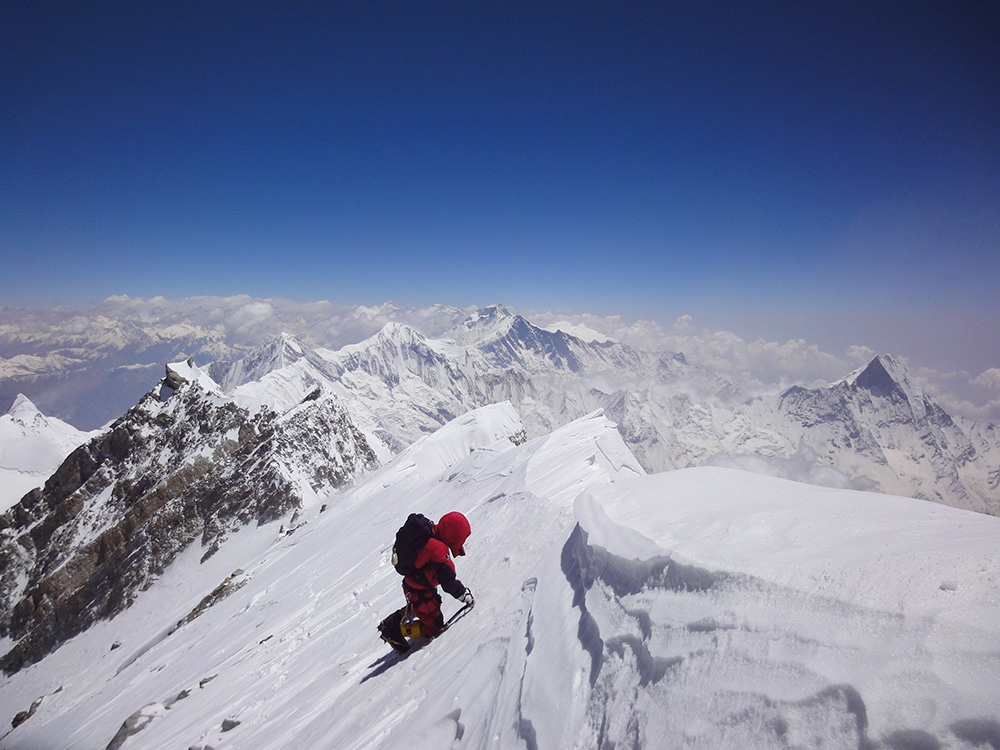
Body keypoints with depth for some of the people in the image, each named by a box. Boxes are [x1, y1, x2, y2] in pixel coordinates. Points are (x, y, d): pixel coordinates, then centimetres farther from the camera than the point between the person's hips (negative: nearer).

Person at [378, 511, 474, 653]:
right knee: (433, 626, 7)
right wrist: (466, 596, -17)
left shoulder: (429, 534, -8)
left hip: (411, 582, 9)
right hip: (420, 593, -9)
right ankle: (394, 632, 8)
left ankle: (393, 620, 33)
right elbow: (449, 581, -30)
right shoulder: (439, 551, -35)